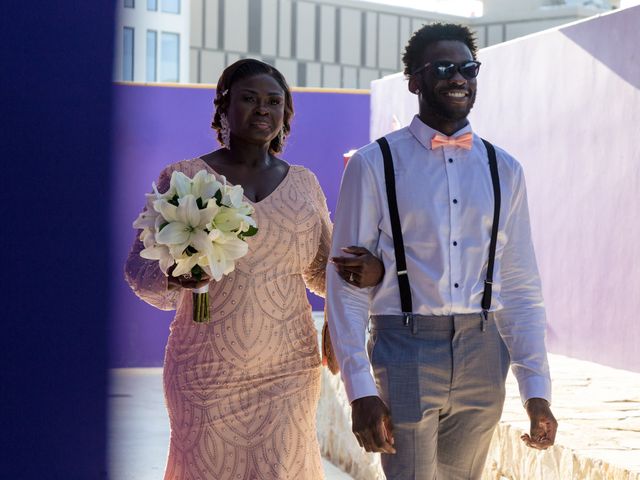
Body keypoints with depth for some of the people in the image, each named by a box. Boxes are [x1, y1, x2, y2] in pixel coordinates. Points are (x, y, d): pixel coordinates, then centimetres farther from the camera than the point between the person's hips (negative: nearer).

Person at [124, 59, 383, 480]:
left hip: (288, 368, 2)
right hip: (207, 369, -2)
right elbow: (141, 269, -1)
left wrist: (371, 271, -6)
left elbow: (324, 272, 15)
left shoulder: (303, 184, 9)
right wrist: (175, 276, -24)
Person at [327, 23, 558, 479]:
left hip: (483, 355, 4)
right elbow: (346, 283, -3)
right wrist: (360, 389, -11)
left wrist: (537, 390, 2)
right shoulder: (375, 165, -3)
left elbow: (521, 287, 9)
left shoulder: (504, 170, 9)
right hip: (407, 351, -4)